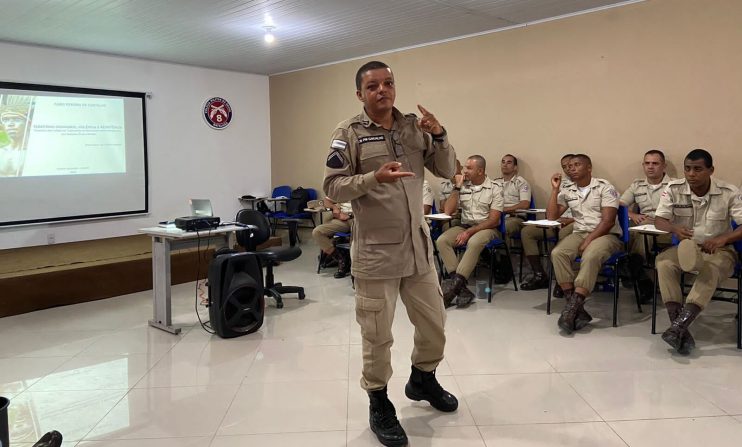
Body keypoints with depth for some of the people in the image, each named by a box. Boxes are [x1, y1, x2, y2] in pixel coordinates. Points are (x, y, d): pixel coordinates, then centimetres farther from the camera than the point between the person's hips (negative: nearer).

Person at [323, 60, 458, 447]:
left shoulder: (414, 127, 5)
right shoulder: (349, 133, -7)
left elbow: (446, 171, 7)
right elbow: (333, 187, -11)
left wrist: (440, 136, -10)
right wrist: (374, 177, -26)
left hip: (418, 246, 5)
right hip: (376, 251, -4)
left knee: (434, 324, 18)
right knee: (377, 336, 7)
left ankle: (422, 379, 45)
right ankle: (379, 406, 29)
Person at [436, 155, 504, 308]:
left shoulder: (494, 189, -2)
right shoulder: (462, 186, 10)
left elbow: (493, 220, -9)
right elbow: (447, 211, 4)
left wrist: (469, 232, -18)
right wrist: (457, 188, -3)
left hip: (486, 228, -4)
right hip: (464, 226, 5)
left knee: (474, 242, -38)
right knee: (442, 241, -24)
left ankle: (454, 285, -34)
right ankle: (461, 288, -30)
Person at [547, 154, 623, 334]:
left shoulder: (604, 187, -1)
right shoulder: (567, 191, 14)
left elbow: (608, 221, -9)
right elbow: (551, 217, 8)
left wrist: (588, 241, -18)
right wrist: (555, 189, 2)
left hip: (605, 235, -4)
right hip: (579, 234, 4)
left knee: (591, 256, -37)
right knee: (557, 253, -26)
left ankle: (571, 308, -37)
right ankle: (577, 309, -28)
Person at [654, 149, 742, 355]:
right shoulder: (674, 189, -5)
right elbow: (659, 220, -6)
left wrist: (722, 239, -30)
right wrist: (675, 228, -29)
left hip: (718, 250, -2)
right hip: (685, 248, 2)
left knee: (711, 269, -37)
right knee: (663, 262, -30)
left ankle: (678, 326, -43)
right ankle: (681, 330, -34)